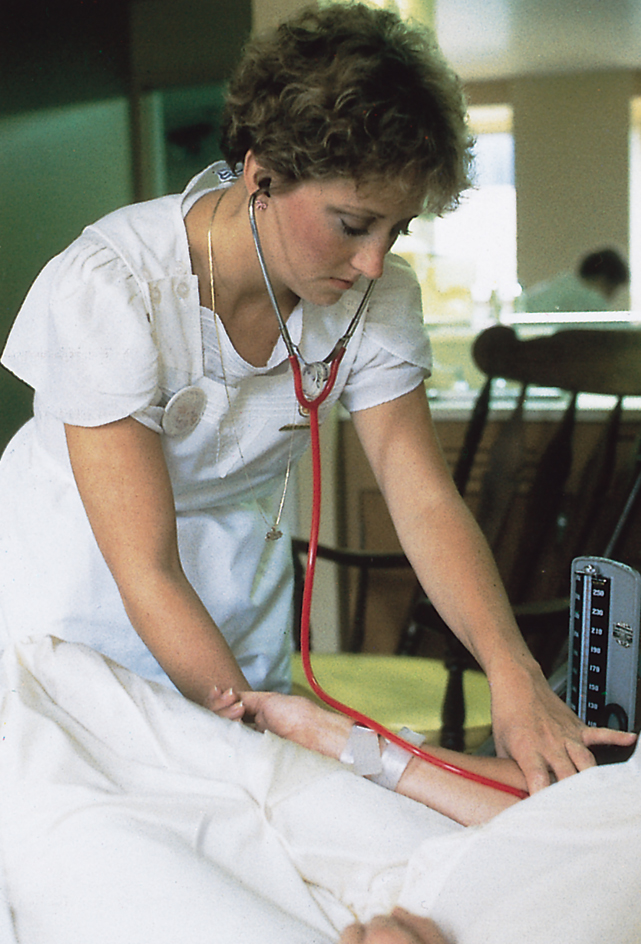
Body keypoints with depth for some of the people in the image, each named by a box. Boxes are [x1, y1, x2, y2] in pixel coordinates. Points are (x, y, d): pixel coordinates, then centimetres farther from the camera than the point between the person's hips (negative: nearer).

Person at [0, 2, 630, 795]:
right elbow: (147, 575, -30)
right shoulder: (107, 288, -29)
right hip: (78, 569, -4)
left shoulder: (377, 298, -13)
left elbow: (425, 501, -17)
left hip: (241, 573, 4)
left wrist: (514, 673, -32)